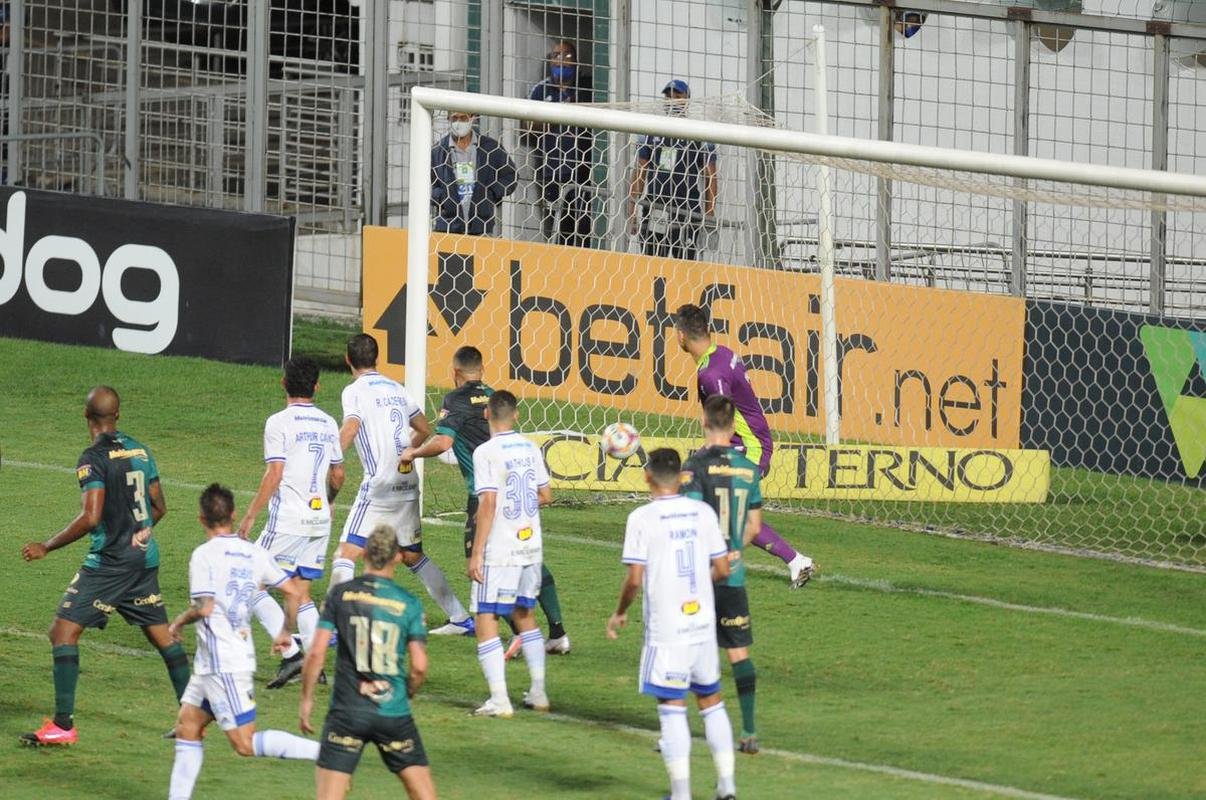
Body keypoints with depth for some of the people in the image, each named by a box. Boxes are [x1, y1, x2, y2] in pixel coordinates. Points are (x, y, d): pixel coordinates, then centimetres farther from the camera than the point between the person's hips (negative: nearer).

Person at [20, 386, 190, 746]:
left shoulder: (93, 459, -14)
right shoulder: (140, 451, 8)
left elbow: (90, 518, -21)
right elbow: (159, 507, 14)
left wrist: (46, 547, -13)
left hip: (109, 563, -7)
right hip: (145, 558, 7)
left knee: (63, 631, -4)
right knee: (161, 634, 16)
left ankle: (63, 725, -10)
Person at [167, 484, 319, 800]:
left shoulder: (205, 554, -13)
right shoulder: (253, 553, 7)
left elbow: (204, 607, -21)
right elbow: (294, 592, 7)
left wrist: (179, 621, -1)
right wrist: (285, 632, 22)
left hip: (221, 664, -8)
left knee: (245, 743, -8)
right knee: (187, 727, 14)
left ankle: (322, 752, -19)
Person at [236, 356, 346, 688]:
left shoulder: (280, 422, -10)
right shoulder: (328, 424, 10)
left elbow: (274, 475, -15)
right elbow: (337, 476, 16)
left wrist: (250, 515, -9)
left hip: (287, 520, -7)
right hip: (319, 518, 7)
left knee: (252, 585, 0)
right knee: (301, 590, 14)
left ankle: (290, 653, -13)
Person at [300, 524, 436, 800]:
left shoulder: (341, 594, -1)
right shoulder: (409, 603, -1)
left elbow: (316, 653, -4)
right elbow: (419, 666, -4)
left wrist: (306, 699, 7)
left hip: (347, 712, 0)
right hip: (395, 714, 0)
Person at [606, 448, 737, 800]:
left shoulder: (642, 518, -10)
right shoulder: (703, 512, 3)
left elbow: (634, 579, -13)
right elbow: (723, 570, 5)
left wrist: (619, 613, 5)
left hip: (666, 628, -4)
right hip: (703, 622, 4)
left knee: (672, 706, 1)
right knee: (711, 699, 16)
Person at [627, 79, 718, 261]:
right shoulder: (651, 133, 13)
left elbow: (710, 176, 3)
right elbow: (639, 173, 13)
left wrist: (710, 213, -5)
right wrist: (632, 211, 5)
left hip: (687, 212, -3)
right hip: (654, 210, 3)